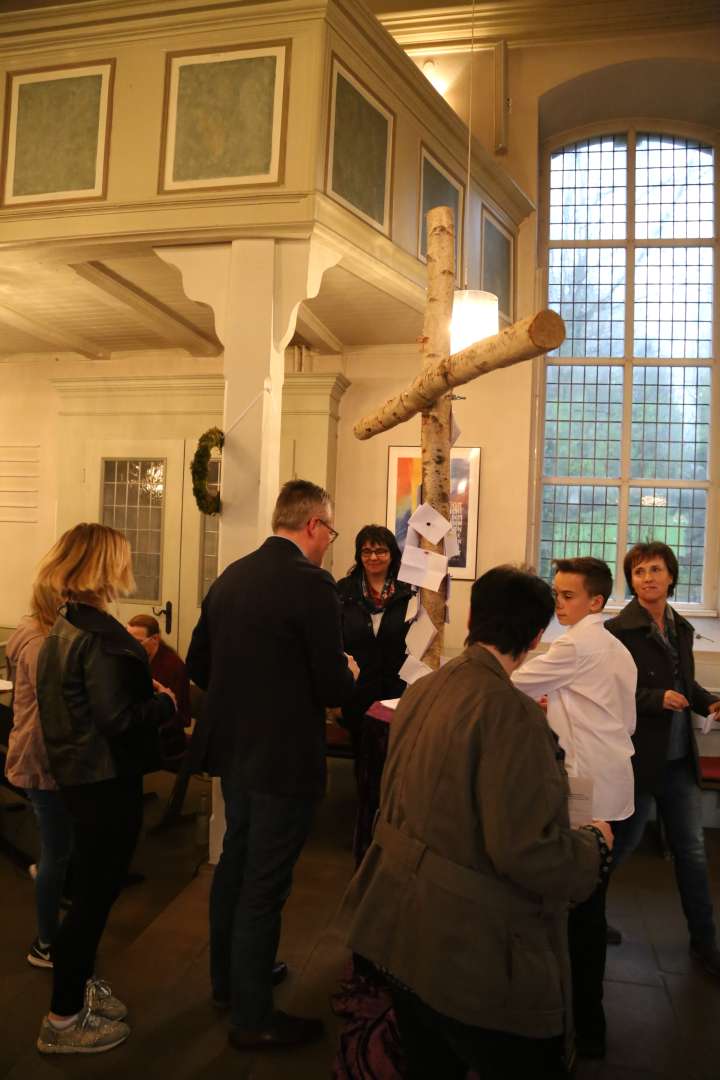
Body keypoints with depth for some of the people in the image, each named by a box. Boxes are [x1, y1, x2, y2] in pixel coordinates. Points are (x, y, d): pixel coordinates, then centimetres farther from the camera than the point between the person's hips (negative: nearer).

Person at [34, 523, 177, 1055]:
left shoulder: (65, 627, 7)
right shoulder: (100, 636, -24)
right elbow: (116, 718, -27)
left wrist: (142, 687, 8)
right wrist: (165, 703, -11)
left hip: (78, 772, 10)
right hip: (107, 780, -10)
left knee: (94, 886, 24)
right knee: (96, 892, 5)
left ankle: (79, 982, 41)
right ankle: (64, 1020, 20)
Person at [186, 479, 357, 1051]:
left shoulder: (230, 576, 2)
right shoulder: (312, 583, -20)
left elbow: (198, 665, 7)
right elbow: (334, 688, -20)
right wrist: (347, 676, 2)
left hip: (232, 746, 8)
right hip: (284, 757, -7)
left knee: (234, 864, 24)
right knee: (265, 885, 7)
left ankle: (229, 980, 43)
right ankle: (252, 1017, 25)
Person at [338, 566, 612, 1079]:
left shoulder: (423, 690, 1)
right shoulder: (510, 711, -24)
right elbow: (528, 854, -27)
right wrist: (594, 843, -6)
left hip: (407, 928, 8)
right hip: (476, 950, -8)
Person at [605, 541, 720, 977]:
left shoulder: (682, 627, 7)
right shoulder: (618, 630, -14)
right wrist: (656, 699, -25)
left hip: (681, 760, 6)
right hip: (637, 757, -6)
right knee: (623, 842, 9)